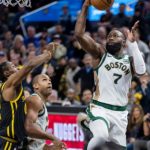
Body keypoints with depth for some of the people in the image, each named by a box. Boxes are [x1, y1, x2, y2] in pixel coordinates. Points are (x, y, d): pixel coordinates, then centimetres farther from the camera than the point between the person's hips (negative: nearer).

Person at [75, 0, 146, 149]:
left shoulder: (129, 59, 11)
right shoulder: (100, 53, 4)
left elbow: (141, 71, -13)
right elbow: (79, 34, -10)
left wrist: (133, 42, -13)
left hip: (120, 112, 4)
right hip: (100, 108, -4)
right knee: (101, 137, -33)